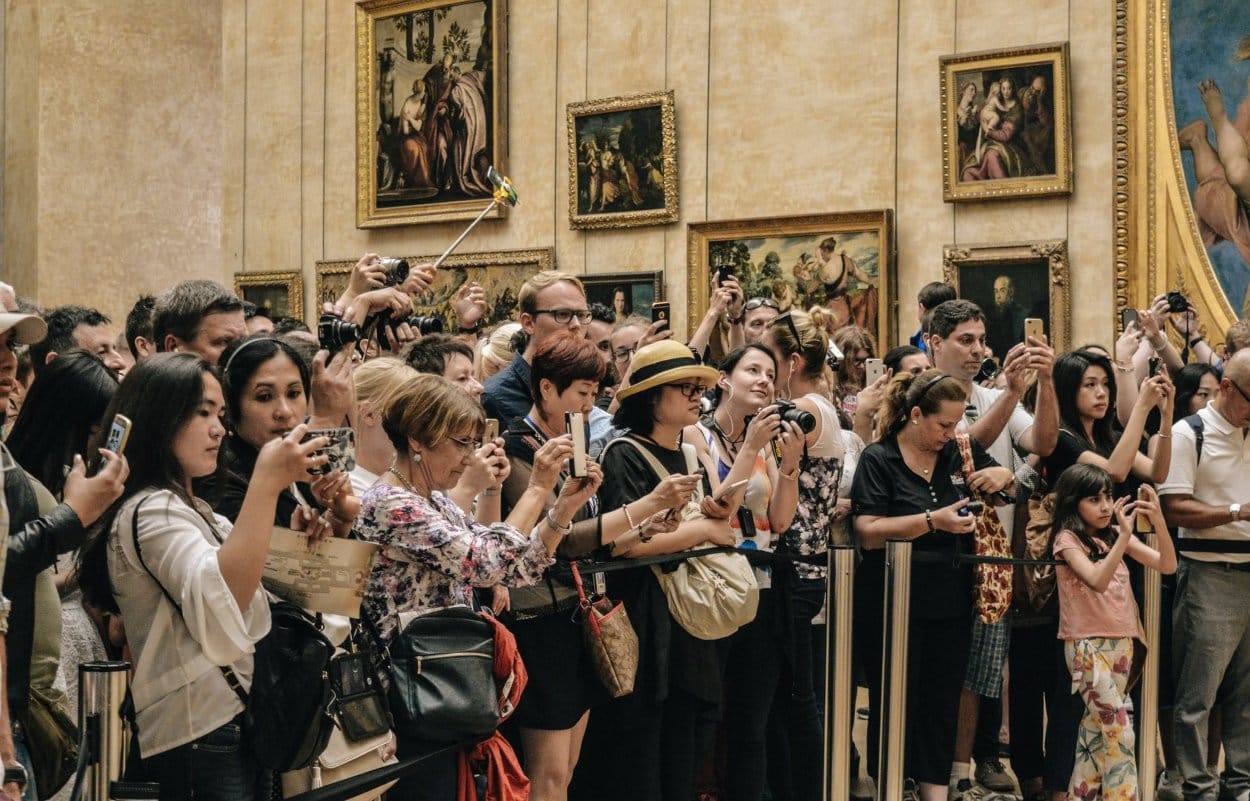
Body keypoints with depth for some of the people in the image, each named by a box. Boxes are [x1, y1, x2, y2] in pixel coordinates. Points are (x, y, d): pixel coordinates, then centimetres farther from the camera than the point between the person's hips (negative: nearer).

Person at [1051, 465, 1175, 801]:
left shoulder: (1115, 536, 10)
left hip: (1122, 643, 6)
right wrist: (1124, 535, -27)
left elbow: (1167, 565, 2)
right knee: (1119, 729, -12)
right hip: (1087, 645, -6)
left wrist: (1158, 521, -11)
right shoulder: (1068, 539, -8)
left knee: (1096, 725, 11)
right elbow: (1098, 581, -23)